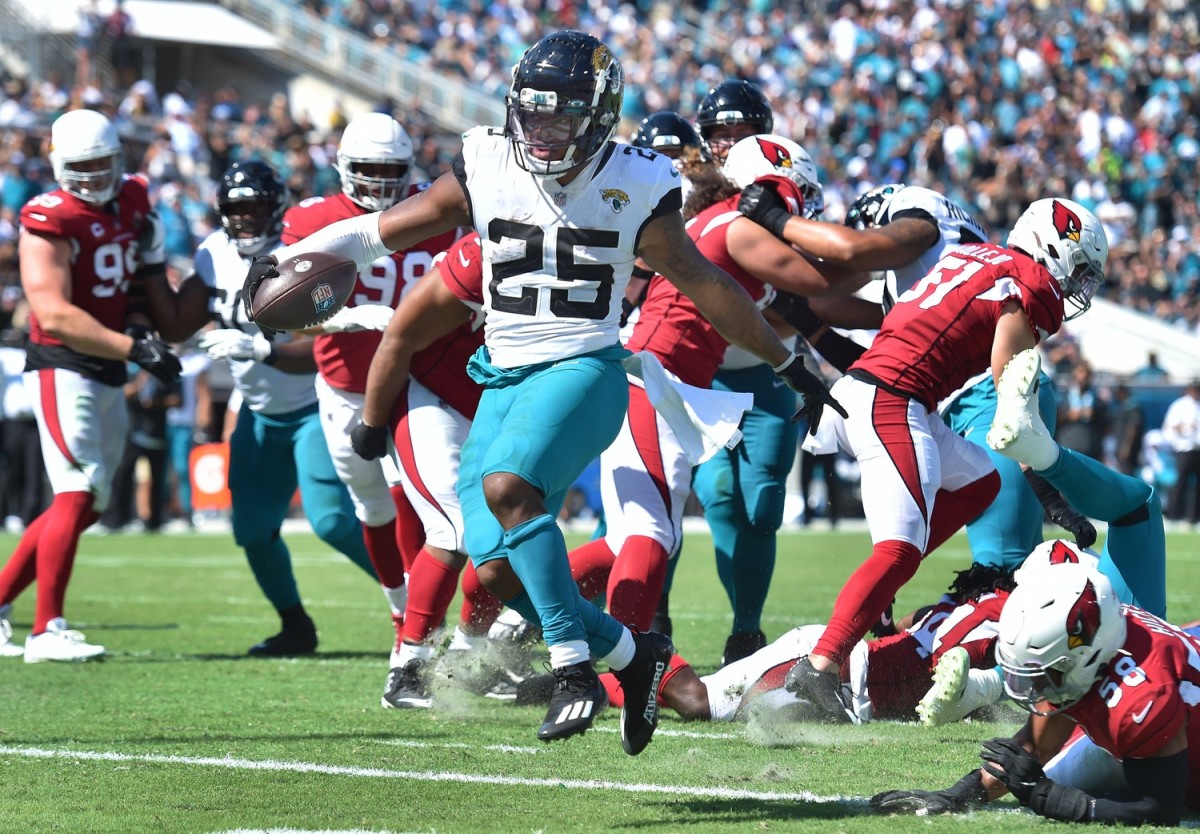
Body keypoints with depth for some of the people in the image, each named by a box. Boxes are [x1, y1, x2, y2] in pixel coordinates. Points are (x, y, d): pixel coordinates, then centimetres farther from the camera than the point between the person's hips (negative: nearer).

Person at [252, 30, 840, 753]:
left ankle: (574, 666, -24)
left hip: (583, 372, -5)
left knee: (508, 487, -32)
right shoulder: (487, 171, 1)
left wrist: (788, 366, 13)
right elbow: (381, 230, 4)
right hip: (504, 379, 5)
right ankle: (633, 655, 16)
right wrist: (288, 258, -9)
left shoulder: (632, 189, -5)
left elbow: (706, 286, 5)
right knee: (498, 571, -4)